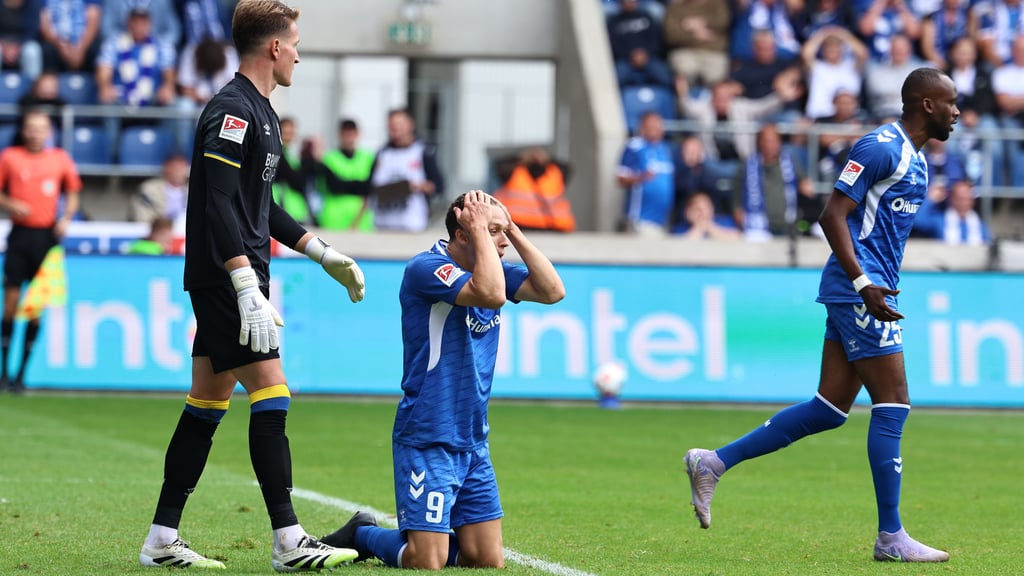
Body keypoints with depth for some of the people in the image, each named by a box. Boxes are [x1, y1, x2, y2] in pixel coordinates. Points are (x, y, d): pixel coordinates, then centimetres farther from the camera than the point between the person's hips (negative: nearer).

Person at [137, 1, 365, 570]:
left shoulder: (259, 111, 18)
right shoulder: (233, 111, -15)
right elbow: (218, 207, -22)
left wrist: (324, 253, 25)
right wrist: (249, 290, -28)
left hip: (236, 280, 10)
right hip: (227, 279, -10)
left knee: (208, 404, 10)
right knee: (270, 394, -11)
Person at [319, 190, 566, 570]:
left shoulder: (488, 268, 11)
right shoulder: (426, 267, -13)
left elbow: (553, 291, 1)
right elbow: (491, 294, -28)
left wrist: (514, 232, -1)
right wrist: (482, 230, -18)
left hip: (473, 443, 8)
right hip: (428, 441, -8)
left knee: (488, 561, 2)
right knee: (427, 563, -13)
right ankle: (360, 536, 16)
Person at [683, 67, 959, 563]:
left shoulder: (914, 159, 18)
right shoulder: (881, 147, -12)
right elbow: (833, 215, -17)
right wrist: (863, 283, -23)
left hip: (867, 290, 10)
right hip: (858, 288, -10)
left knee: (829, 409, 7)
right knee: (892, 405, -8)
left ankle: (713, 463, 11)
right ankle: (890, 536, -3)